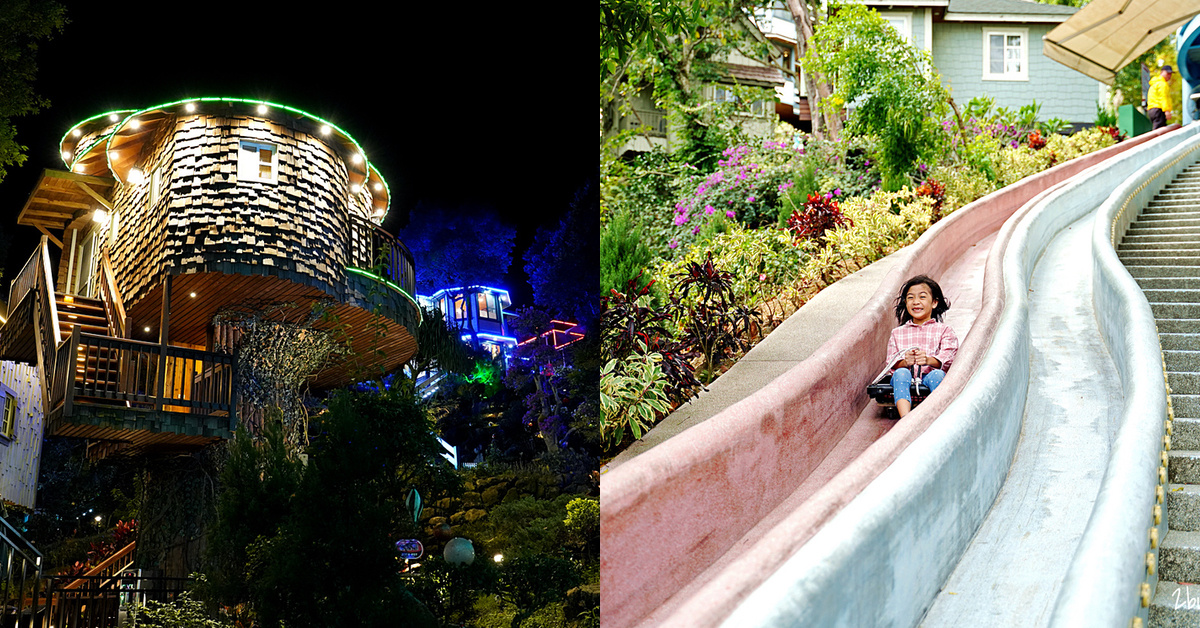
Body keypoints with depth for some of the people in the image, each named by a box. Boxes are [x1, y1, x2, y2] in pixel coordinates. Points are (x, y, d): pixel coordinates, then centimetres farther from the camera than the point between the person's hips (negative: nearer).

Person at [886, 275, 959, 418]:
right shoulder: (897, 333, 22)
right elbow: (892, 364, 8)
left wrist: (929, 360, -26)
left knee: (937, 374, -34)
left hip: (929, 378, -1)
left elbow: (947, 359, -1)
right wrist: (905, 362, -19)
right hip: (906, 379, 1)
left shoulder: (944, 330, 17)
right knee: (901, 373, -33)